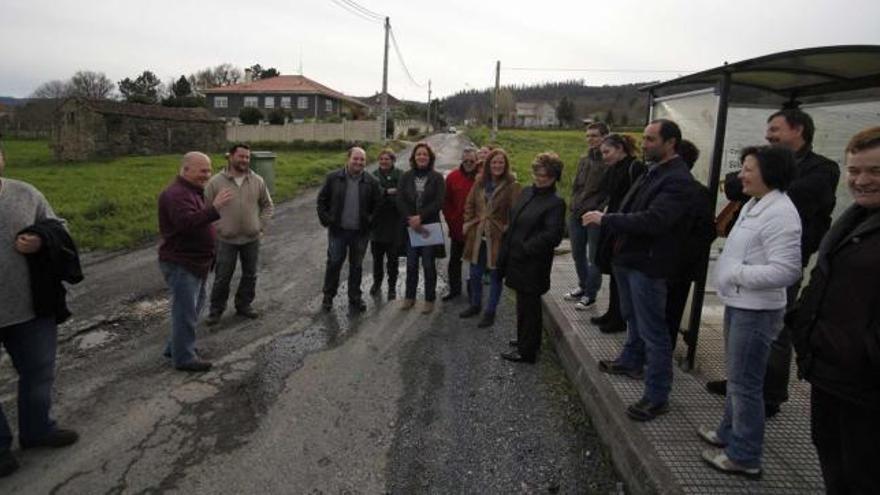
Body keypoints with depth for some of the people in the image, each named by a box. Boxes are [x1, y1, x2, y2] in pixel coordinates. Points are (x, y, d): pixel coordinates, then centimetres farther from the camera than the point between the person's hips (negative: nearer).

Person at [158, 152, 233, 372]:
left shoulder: (194, 191, 13)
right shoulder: (176, 194, -21)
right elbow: (186, 223, -36)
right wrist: (214, 209, -44)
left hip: (196, 262, 11)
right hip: (180, 264, -11)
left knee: (193, 307, 20)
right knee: (185, 311, -1)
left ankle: (175, 347, 34)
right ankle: (184, 358, 11)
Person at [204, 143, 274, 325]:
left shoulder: (257, 181, 0)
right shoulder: (216, 182, -6)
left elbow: (268, 205, 10)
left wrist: (262, 226, 1)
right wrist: (216, 228, -7)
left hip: (252, 239, 3)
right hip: (226, 239, -3)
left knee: (250, 275, 13)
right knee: (222, 277, 5)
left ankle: (244, 305, 31)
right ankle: (216, 310, 21)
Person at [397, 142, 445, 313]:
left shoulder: (437, 177, -1)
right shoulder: (406, 176, 5)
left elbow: (438, 202, -9)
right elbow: (400, 200, -1)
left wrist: (421, 217, -16)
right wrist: (411, 218, -13)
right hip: (411, 226, 2)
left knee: (428, 264, 3)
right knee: (411, 264, 9)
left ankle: (430, 299, 15)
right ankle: (409, 297, 23)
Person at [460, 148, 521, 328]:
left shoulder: (512, 186, -9)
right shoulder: (480, 183, 6)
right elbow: (469, 204, 13)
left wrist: (508, 230, -17)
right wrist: (468, 223, 4)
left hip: (497, 238, -5)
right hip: (477, 235, 5)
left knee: (495, 275, 7)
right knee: (475, 274, 16)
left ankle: (490, 311, 20)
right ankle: (475, 305, 36)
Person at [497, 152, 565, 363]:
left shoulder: (555, 203, -14)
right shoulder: (527, 192, 10)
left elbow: (552, 235, -21)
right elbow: (513, 221, 16)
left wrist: (525, 248, -17)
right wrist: (506, 249, 10)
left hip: (532, 265, -8)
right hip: (518, 260, 8)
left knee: (527, 306, 3)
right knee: (526, 304, 21)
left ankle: (526, 350, 16)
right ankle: (528, 340, 37)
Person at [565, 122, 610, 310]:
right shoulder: (584, 160, 11)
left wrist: (599, 212, -16)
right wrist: (575, 206, 8)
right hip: (577, 215, 7)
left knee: (594, 257, 5)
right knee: (578, 254, 17)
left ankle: (590, 294, 18)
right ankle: (583, 287, 35)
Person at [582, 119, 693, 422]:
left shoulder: (678, 179, -19)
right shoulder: (653, 172, 11)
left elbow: (653, 220, -28)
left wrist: (606, 220, -23)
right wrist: (607, 220, -1)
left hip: (648, 264, -9)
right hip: (629, 257, 10)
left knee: (652, 330, -2)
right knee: (633, 317, 26)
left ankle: (657, 396, 9)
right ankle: (631, 361, 48)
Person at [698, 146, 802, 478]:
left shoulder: (779, 213, -21)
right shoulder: (754, 204, 9)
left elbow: (786, 271, -26)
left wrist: (736, 273, -19)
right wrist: (728, 271, 5)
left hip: (757, 311, -10)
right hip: (738, 303, 10)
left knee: (744, 383, 1)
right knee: (736, 375, 22)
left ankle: (744, 456, 16)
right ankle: (730, 432, 38)